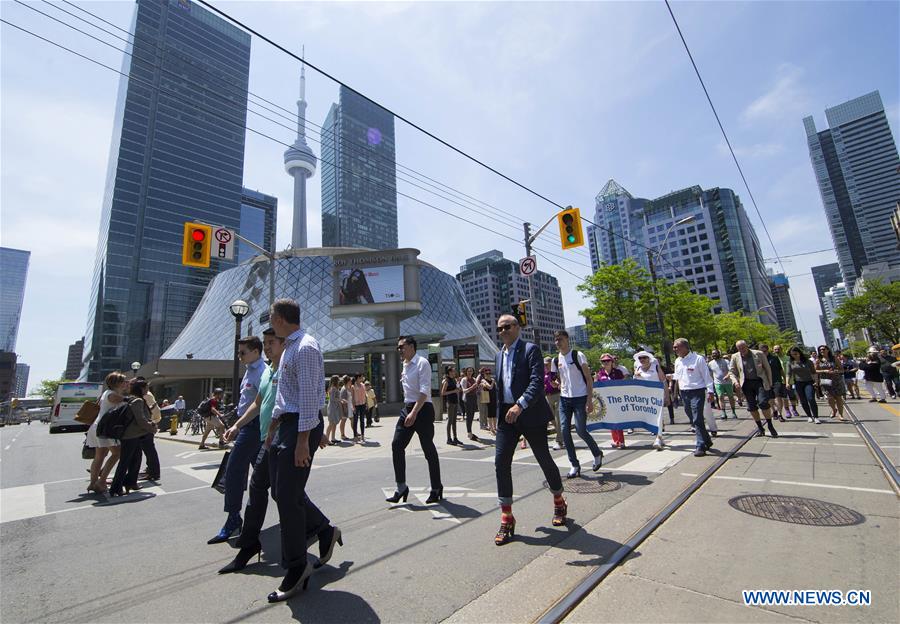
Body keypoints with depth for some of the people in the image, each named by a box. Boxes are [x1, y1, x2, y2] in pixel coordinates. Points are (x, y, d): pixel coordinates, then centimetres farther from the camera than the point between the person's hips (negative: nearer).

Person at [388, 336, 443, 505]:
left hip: (422, 409, -8)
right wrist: (408, 411, 14)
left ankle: (436, 489, 21)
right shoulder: (405, 365, 12)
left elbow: (424, 391, -22)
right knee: (397, 445, 2)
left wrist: (414, 413, -28)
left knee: (428, 449, 4)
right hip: (407, 408, 8)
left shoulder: (422, 363, -13)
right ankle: (401, 488, 13)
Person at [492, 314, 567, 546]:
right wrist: (497, 415, 19)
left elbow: (537, 381, -20)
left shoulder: (531, 349, -8)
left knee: (544, 460, 11)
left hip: (530, 414, -5)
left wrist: (520, 405, -32)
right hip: (506, 415, 5)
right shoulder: (499, 355, 13)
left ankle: (559, 503, 38)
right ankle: (506, 519, 10)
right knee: (501, 463, -3)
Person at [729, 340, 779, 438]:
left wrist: (770, 382, 5)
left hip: (760, 382, -2)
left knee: (763, 403, -14)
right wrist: (735, 381, -6)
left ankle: (770, 426, 5)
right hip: (747, 383, 2)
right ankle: (760, 428, 18)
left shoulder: (759, 354, 0)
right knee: (751, 407, 4)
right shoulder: (735, 357, 4)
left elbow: (767, 368, 7)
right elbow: (731, 371, 11)